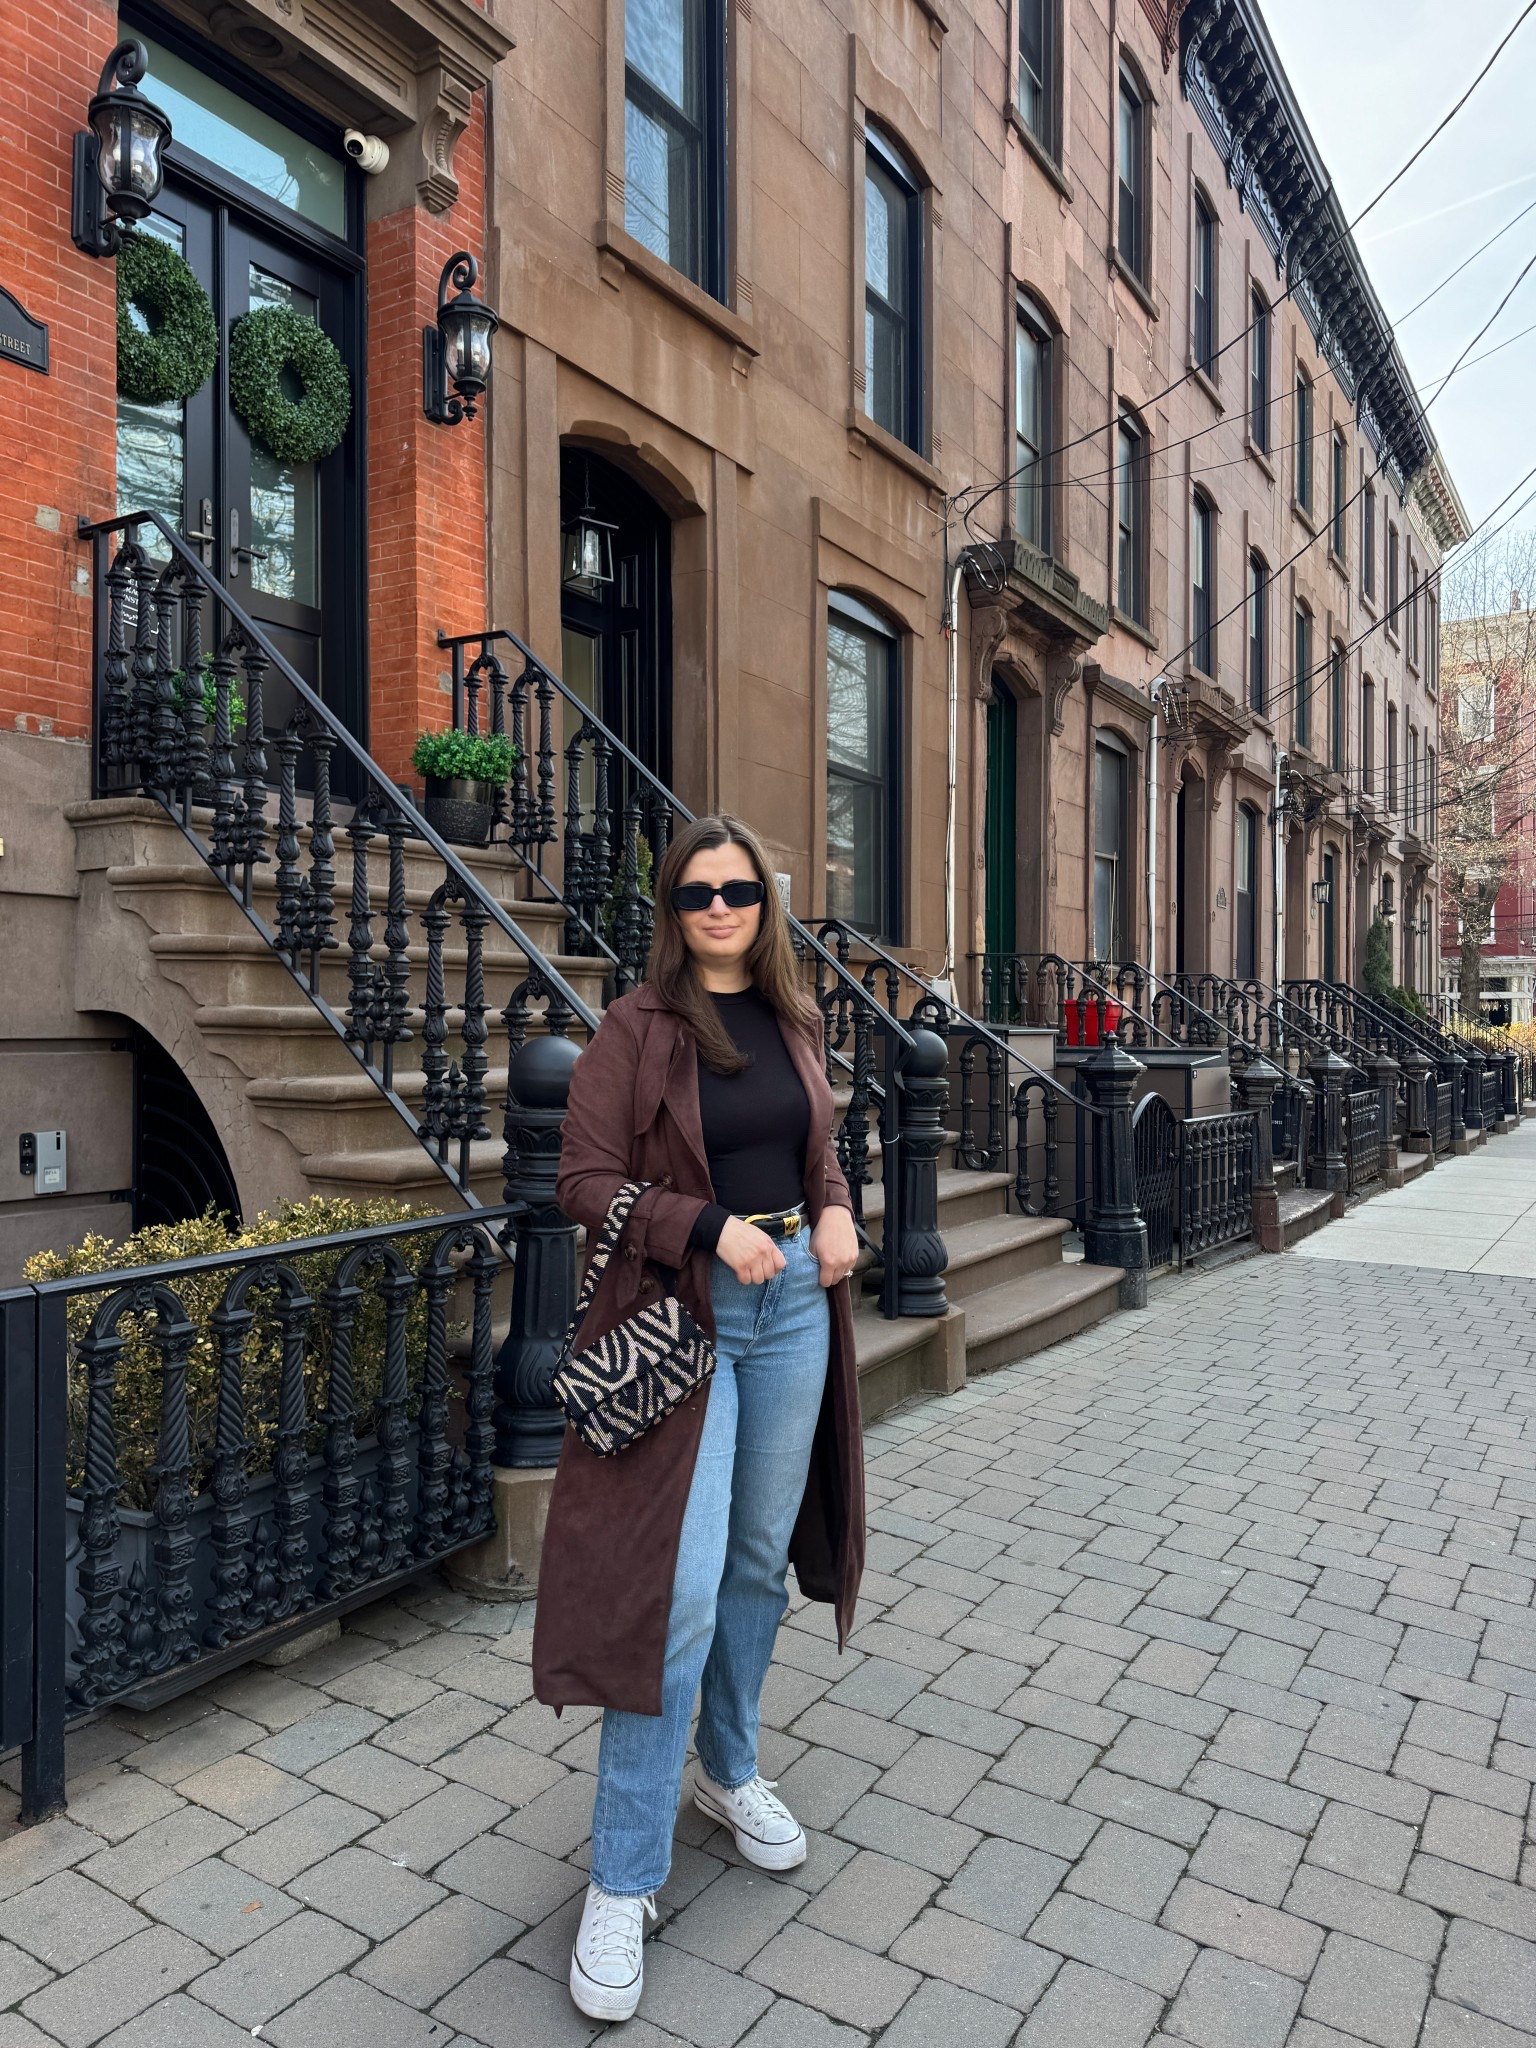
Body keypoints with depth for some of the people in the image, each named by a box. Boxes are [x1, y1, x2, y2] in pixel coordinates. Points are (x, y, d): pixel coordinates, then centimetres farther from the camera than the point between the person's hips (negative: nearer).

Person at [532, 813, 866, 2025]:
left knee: (761, 1561, 17)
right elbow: (583, 1181, -11)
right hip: (685, 1312, -5)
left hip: (793, 1304, 6)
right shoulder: (637, 1029, -8)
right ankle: (624, 1884, 10)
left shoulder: (794, 1021, 8)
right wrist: (713, 1227, -21)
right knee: (680, 1593, -7)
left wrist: (836, 1213, -2)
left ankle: (730, 1771, 41)